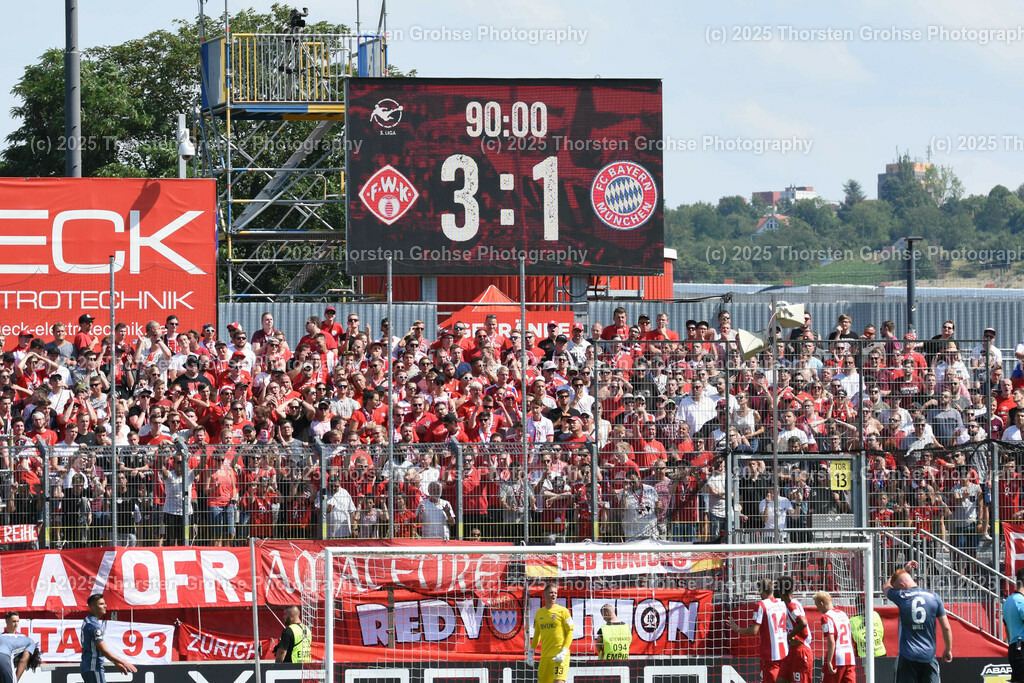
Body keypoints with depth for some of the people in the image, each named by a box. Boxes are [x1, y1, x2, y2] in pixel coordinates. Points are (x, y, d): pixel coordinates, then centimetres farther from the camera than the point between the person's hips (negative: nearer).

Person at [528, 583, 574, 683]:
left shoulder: (562, 611, -3)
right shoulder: (539, 613, 13)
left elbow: (570, 633, -4)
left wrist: (563, 652, -15)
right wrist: (530, 652, 15)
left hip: (559, 656, -6)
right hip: (545, 655, 6)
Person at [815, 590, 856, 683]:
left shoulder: (826, 617, -10)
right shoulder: (843, 614, 16)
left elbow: (831, 642, -19)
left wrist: (829, 662, -19)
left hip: (836, 658, -7)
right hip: (850, 659, 7)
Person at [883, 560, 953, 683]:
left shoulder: (901, 597, -4)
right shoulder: (934, 598, 0)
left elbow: (886, 587, 21)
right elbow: (946, 628, 3)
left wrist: (904, 569, 28)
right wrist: (948, 649, 17)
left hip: (907, 656, -2)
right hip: (929, 656, 2)